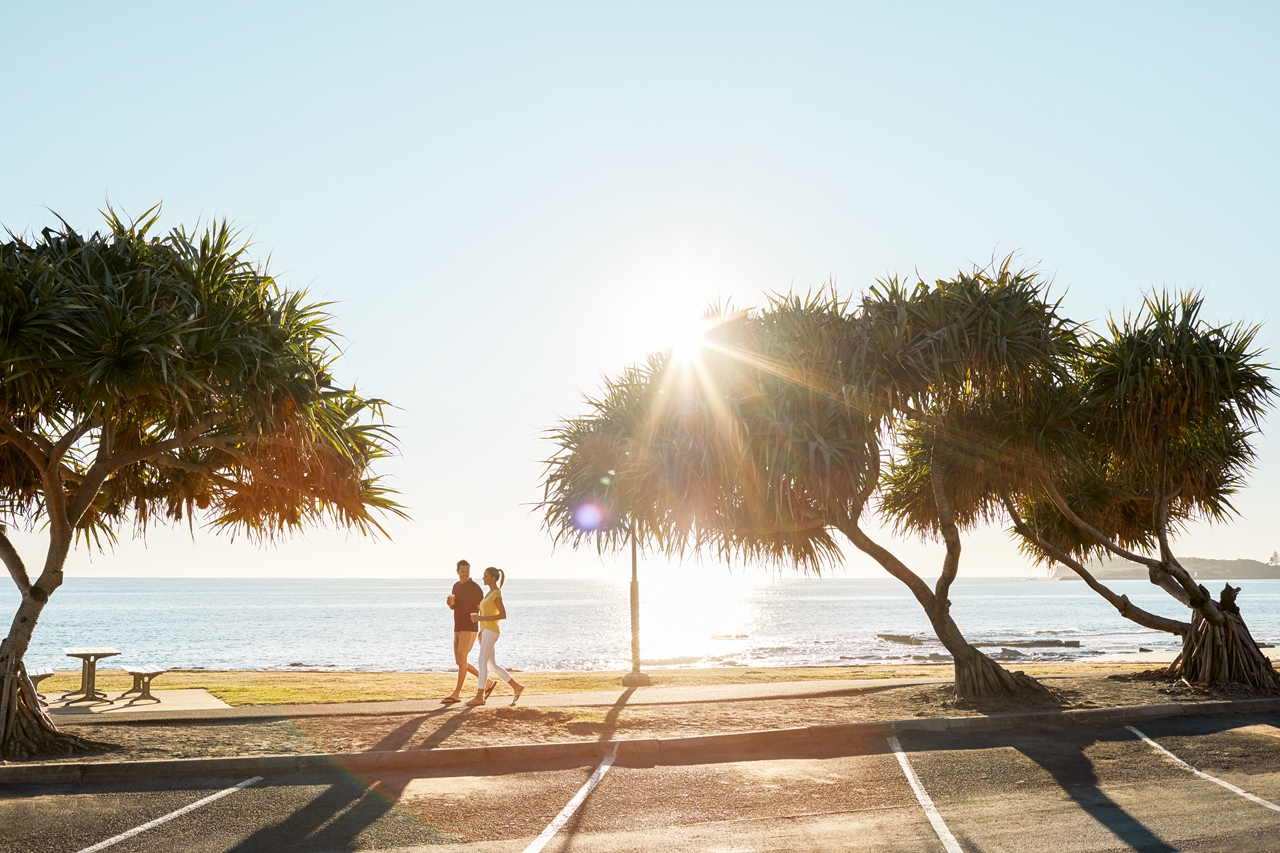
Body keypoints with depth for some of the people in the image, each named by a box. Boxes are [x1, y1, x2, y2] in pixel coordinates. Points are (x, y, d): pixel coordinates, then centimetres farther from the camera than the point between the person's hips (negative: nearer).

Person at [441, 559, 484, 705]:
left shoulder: (475, 588, -11)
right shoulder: (456, 586, 12)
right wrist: (450, 603, -2)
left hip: (469, 629, -9)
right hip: (458, 629, 9)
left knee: (461, 659, -14)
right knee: (460, 661, 10)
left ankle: (456, 694, -11)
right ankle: (486, 682, 21)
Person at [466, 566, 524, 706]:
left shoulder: (496, 594, -13)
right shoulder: (490, 593, 17)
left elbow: (503, 615, -19)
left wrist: (481, 618, -22)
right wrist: (482, 630, 21)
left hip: (490, 632, -10)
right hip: (486, 631, 10)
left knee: (482, 662, -9)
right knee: (491, 665, 11)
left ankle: (479, 697, -6)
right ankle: (516, 686, 16)